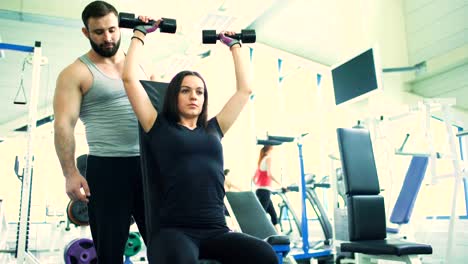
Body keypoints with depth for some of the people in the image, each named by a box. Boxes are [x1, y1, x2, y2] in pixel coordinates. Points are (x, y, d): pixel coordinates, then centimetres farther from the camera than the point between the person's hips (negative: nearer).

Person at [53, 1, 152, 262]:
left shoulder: (139, 64, 14)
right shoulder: (76, 73, -2)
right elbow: (64, 125, -9)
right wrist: (71, 173, -17)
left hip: (149, 164, 5)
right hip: (108, 168, -4)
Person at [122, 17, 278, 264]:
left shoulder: (213, 129, 19)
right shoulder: (159, 127, 11)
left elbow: (245, 89, 26)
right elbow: (130, 78, 8)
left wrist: (234, 45, 35)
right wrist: (140, 33, 19)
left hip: (216, 231, 4)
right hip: (174, 230, -3)